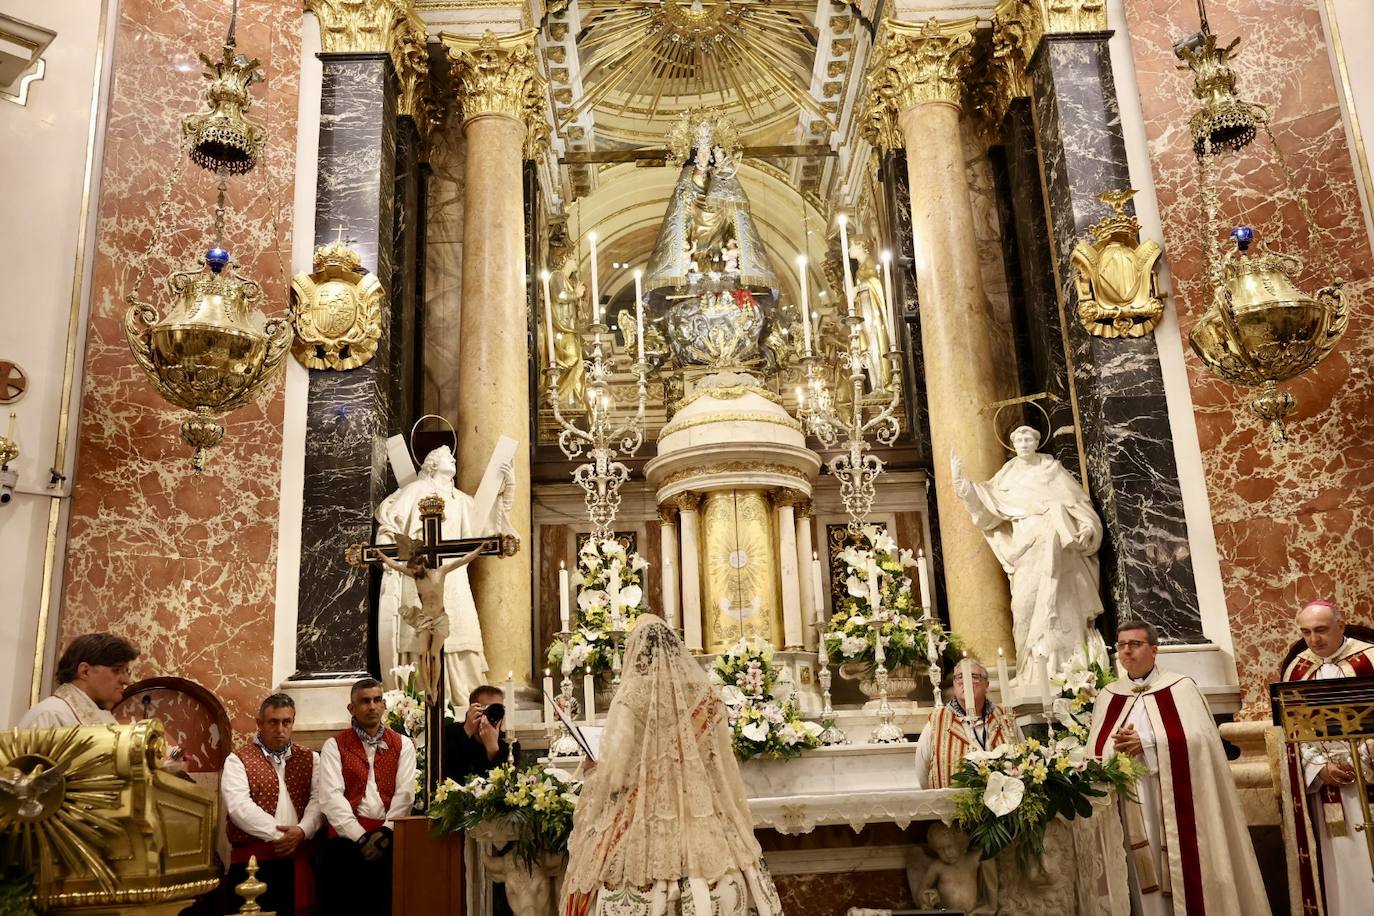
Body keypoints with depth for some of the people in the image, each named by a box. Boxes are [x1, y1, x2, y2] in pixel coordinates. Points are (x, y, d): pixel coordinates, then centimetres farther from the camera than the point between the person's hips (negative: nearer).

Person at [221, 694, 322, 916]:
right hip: (252, 858, -3)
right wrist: (278, 834, -16)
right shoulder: (238, 760, 1)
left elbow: (319, 799, 1)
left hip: (298, 856, 3)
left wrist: (301, 831, -17)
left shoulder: (310, 758, 12)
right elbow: (239, 807, -12)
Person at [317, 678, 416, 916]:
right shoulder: (334, 746, 7)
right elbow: (331, 796, -4)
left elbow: (405, 794, 2)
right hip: (348, 838, -1)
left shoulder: (402, 745, 11)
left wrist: (385, 833, -12)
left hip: (390, 840, 1)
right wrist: (361, 837, -12)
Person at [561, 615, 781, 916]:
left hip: (647, 823, -3)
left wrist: (592, 776, 12)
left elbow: (615, 770, -11)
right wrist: (737, 826, 17)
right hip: (702, 819, 4)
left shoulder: (632, 696, -10)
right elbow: (725, 765, 6)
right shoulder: (704, 694, 1)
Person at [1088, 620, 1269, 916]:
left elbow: (1197, 739, -10)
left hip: (1173, 802, -2)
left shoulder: (1180, 687, 3)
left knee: (1181, 870, 0)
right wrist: (1117, 748, -16)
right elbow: (1095, 752, 4)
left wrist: (1147, 742, -15)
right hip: (1128, 808, 2)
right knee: (1143, 880, 3)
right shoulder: (1107, 696, 11)